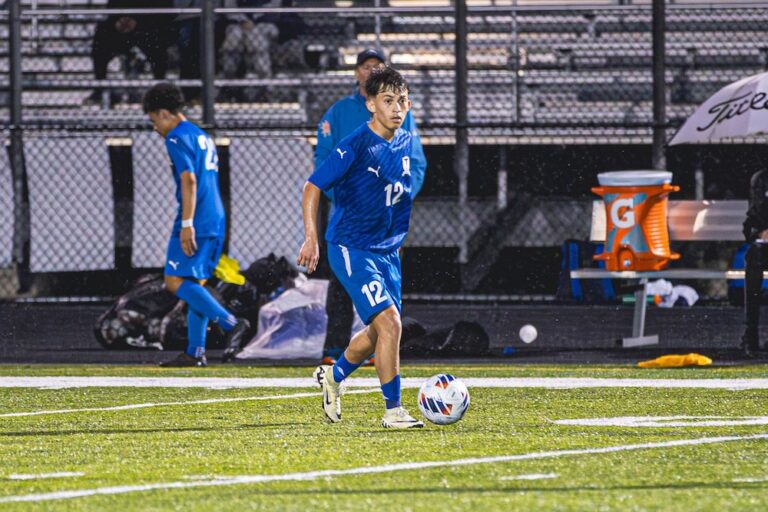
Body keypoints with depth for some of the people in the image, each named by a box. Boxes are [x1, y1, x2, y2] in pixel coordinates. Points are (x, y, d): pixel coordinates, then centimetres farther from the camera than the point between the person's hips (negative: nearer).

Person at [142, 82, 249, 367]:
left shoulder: (178, 138, -8)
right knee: (194, 284, 10)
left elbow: (189, 180, -19)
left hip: (195, 224, -10)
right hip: (215, 223, 10)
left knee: (175, 281, -10)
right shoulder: (203, 137, 21)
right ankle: (195, 352, 6)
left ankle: (229, 322, -20)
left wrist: (186, 224, -22)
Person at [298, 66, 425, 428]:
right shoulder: (355, 145, -17)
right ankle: (393, 410, -11)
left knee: (379, 331, 16)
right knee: (389, 323, -19)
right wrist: (312, 239, -25)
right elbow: (312, 188, -17)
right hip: (352, 249, -8)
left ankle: (333, 375, 43)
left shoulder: (407, 143, 4)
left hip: (389, 250, 8)